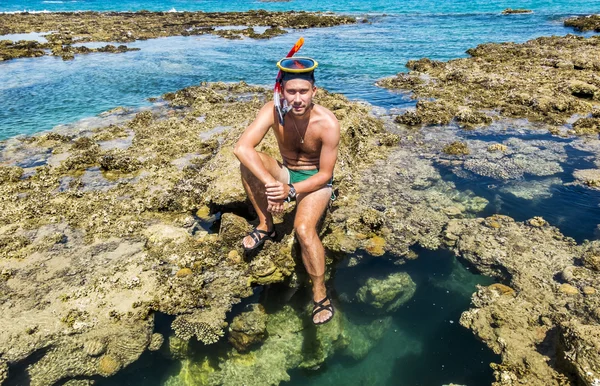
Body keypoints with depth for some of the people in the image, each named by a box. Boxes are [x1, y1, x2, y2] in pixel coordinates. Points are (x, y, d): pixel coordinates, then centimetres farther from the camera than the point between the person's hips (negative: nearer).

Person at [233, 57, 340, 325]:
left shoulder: (327, 123, -25)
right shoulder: (273, 111, -19)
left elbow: (326, 174, -19)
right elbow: (241, 147, -32)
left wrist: (290, 191, -33)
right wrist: (269, 183, -43)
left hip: (316, 181, -3)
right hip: (285, 173, 4)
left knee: (303, 228, -31)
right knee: (249, 162, -26)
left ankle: (320, 295, -11)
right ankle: (266, 226, -8)